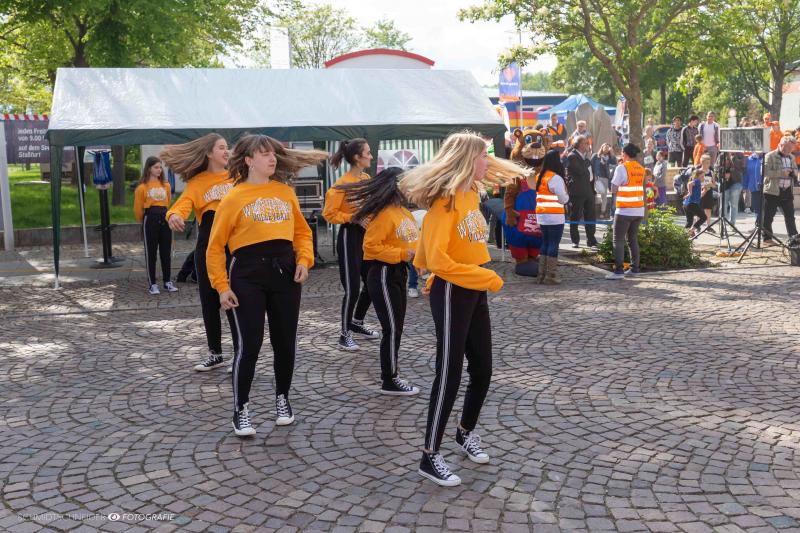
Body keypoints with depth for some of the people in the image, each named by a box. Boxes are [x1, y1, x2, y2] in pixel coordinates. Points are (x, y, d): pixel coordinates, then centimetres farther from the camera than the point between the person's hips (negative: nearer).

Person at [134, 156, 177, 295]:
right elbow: (138, 208, 1)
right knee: (151, 252, 2)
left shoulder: (165, 185, 8)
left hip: (165, 218, 4)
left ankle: (168, 281, 18)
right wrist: (145, 221, 11)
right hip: (150, 219, -4)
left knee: (166, 252, 8)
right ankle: (152, 284, 7)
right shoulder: (142, 187, -5)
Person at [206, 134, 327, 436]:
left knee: (285, 342, 10)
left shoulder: (285, 192, 10)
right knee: (249, 344, -4)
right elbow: (216, 247, -1)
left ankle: (282, 399, 30)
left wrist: (304, 260, -1)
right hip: (248, 275, -4)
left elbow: (303, 231, 17)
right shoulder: (234, 198, -2)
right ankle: (240, 410, 10)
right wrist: (222, 286, -8)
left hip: (285, 272, 4)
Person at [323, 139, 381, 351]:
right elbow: (329, 214, -15)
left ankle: (357, 323, 32)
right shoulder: (342, 184, -16)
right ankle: (345, 335, 6)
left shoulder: (367, 179, 8)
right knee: (352, 288, -7)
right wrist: (352, 218, -22)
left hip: (367, 235, 8)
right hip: (350, 237, -8)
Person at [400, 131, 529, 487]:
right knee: (450, 374, -4)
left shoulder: (471, 194, 8)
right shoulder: (445, 201, -19)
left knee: (482, 369, 16)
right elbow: (437, 260, -25)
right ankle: (430, 457, 7)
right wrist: (487, 278, -20)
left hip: (475, 292, 8)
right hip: (452, 294, -8)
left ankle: (466, 433, 37)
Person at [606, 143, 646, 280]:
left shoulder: (622, 168, -11)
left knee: (618, 241, -4)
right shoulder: (641, 169, 8)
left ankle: (618, 271, -10)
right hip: (639, 210, 7)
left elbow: (614, 187, -9)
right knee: (633, 239, 15)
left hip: (625, 210, -7)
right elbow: (640, 185, 11)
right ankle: (634, 268, 17)